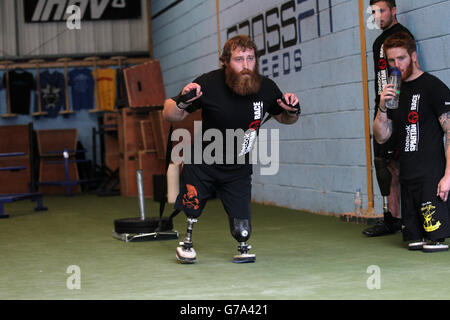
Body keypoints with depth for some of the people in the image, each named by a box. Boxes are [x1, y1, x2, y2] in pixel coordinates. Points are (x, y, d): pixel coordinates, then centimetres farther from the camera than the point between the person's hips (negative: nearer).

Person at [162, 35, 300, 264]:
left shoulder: (266, 88, -10)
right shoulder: (209, 84, -18)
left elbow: (284, 118, 10)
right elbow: (169, 115, -12)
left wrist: (292, 111, -12)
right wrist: (182, 103, -34)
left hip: (239, 170, 1)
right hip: (203, 165, -1)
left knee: (242, 231, -6)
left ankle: (243, 246, 28)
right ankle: (187, 242, 30)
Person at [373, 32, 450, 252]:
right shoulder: (395, 92, 17)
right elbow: (381, 137, 14)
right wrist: (383, 108, -4)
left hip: (432, 176, -7)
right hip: (407, 176, 7)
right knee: (414, 242, 6)